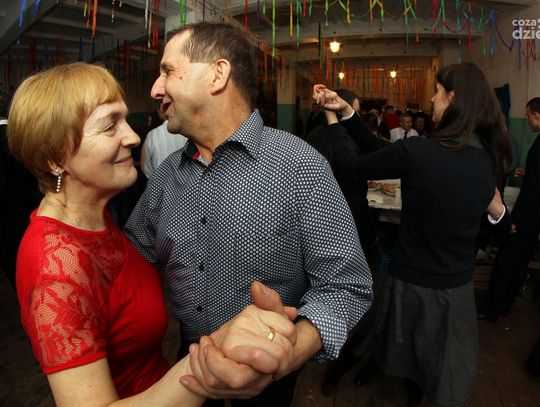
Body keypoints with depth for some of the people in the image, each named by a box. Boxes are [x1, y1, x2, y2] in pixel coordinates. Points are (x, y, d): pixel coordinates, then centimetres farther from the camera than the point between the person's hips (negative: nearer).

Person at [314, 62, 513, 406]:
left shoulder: (416, 151, -24)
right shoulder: (491, 160, -6)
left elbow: (353, 165, -11)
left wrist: (335, 116, 1)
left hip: (410, 283, -3)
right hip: (458, 288, 4)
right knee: (444, 374, 23)